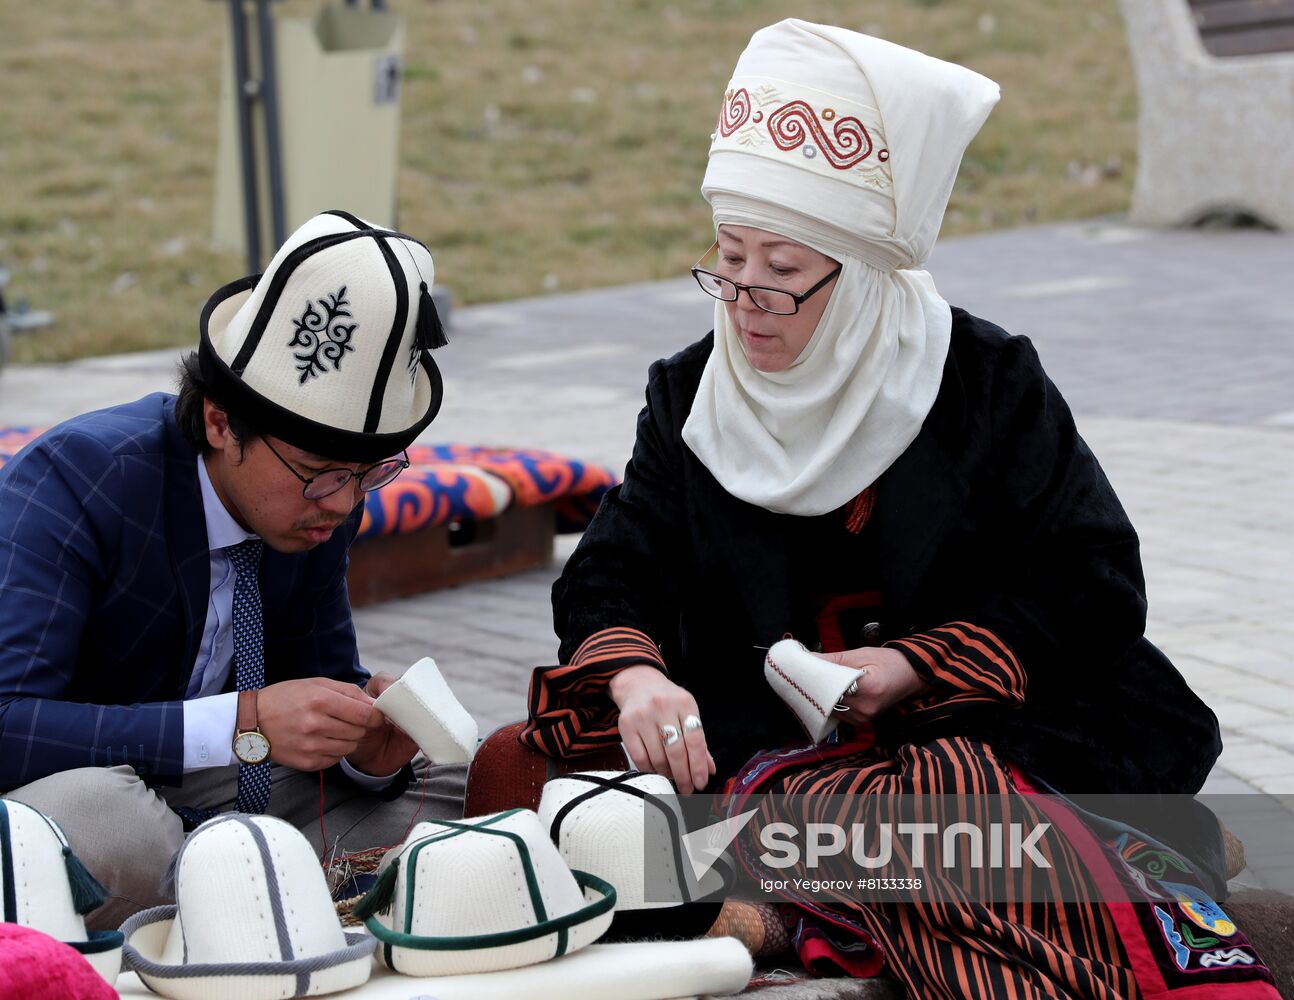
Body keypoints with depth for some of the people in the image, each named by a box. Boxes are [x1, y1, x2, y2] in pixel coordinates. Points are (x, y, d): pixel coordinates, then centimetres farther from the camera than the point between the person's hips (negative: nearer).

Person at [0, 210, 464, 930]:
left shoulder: (324, 489, -5)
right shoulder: (69, 479, -24)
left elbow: (324, 673, 6)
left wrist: (365, 749, -19)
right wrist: (246, 723, -39)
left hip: (208, 788, 6)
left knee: (450, 788, -6)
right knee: (96, 815, -40)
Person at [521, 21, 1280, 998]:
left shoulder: (987, 384, -2)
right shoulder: (689, 396, 8)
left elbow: (1094, 589, -3)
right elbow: (613, 576, 0)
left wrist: (913, 663, -15)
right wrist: (635, 675, -24)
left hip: (976, 728, -5)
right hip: (761, 736, 5)